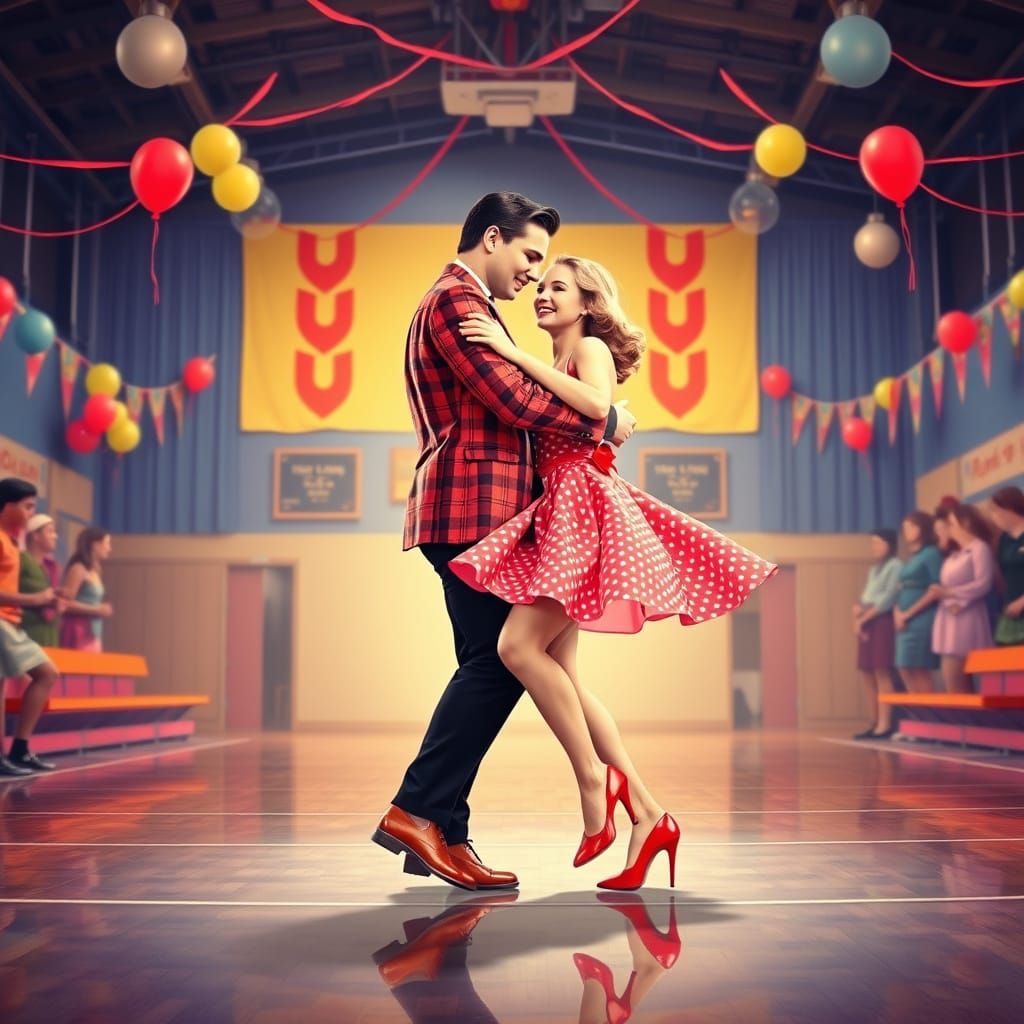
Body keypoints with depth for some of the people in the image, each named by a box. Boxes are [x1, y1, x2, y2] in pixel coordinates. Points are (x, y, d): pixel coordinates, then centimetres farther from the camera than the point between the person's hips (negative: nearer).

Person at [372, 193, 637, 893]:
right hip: (475, 506, -11)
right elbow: (513, 398, -14)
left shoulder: (463, 305, 29)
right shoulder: (457, 300, -5)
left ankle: (441, 833, 9)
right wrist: (607, 422, -4)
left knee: (488, 666, 7)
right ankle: (418, 810, -8)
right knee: (499, 663, -11)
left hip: (474, 510, 11)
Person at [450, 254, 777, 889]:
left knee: (519, 645, -21)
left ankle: (594, 777, -7)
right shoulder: (553, 366, 23)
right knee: (558, 672, 2)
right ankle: (646, 815, 5)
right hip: (556, 515, 9)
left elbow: (597, 406, -21)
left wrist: (513, 353, -18)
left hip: (585, 509, -9)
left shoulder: (591, 347, 1)